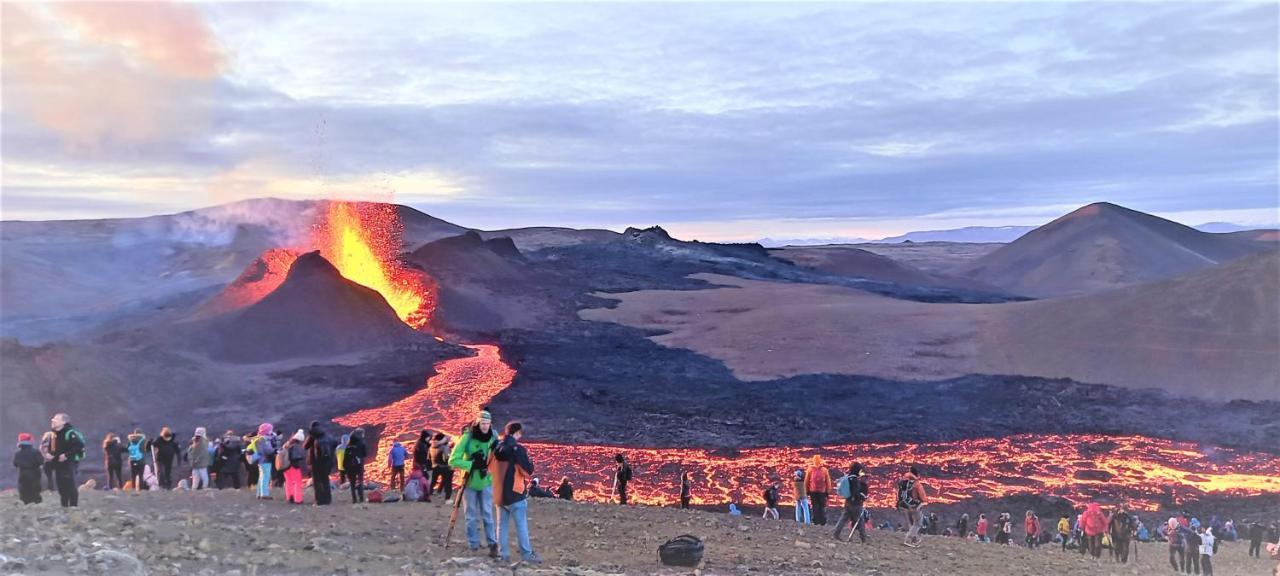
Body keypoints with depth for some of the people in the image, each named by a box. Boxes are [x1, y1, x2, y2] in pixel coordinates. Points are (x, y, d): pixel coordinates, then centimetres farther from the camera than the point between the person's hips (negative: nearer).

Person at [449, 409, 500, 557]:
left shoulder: (493, 438, -7)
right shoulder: (467, 437, -15)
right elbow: (453, 460, -16)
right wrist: (472, 465, -26)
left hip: (486, 482, 1)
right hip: (470, 482, -1)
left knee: (487, 514, 2)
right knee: (472, 516, 8)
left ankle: (493, 543, 7)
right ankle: (473, 545, 18)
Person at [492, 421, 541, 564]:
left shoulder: (497, 448, 6)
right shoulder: (518, 448, -14)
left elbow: (491, 468, 20)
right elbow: (528, 471, -13)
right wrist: (529, 461, 3)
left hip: (499, 493, 6)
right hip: (514, 494, -6)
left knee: (502, 525, 11)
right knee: (521, 525, 0)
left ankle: (502, 553, 11)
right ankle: (526, 554, 3)